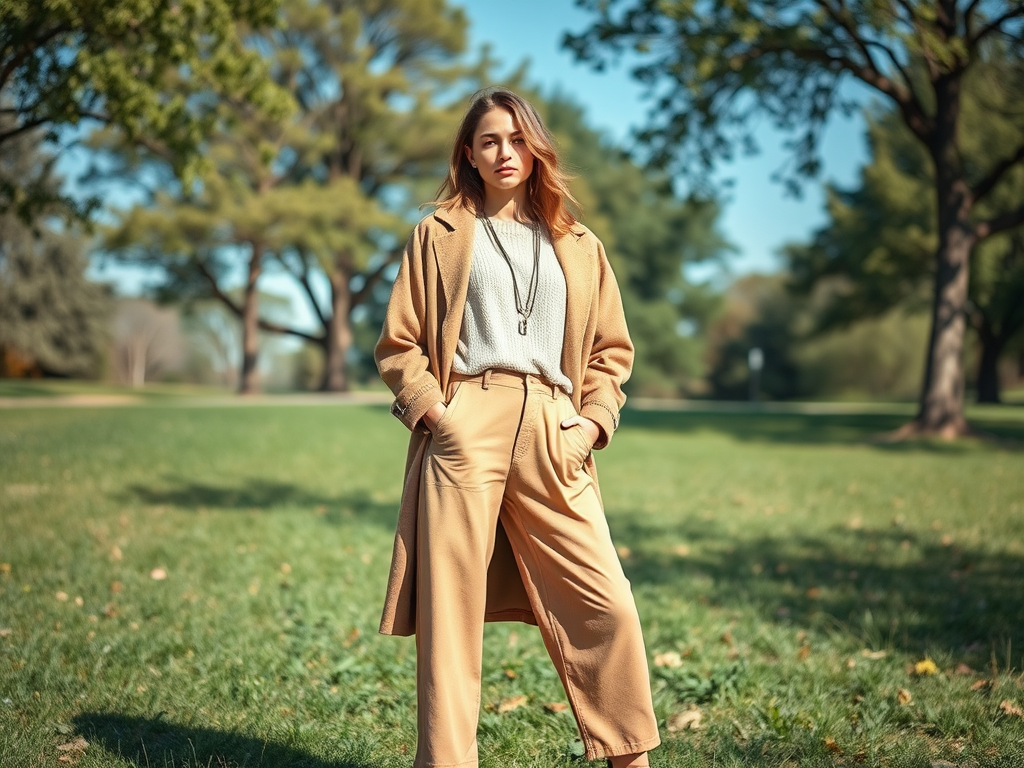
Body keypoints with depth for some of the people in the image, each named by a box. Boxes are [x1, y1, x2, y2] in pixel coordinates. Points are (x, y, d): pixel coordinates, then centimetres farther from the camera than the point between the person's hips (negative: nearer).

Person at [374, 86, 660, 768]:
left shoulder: (578, 246, 19)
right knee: (450, 608, -3)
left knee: (606, 605, -3)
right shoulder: (440, 234, 13)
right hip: (464, 430, -2)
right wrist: (433, 411, -6)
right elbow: (398, 344, 9)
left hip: (551, 437, 2)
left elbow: (611, 349, 19)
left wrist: (590, 424, 4)